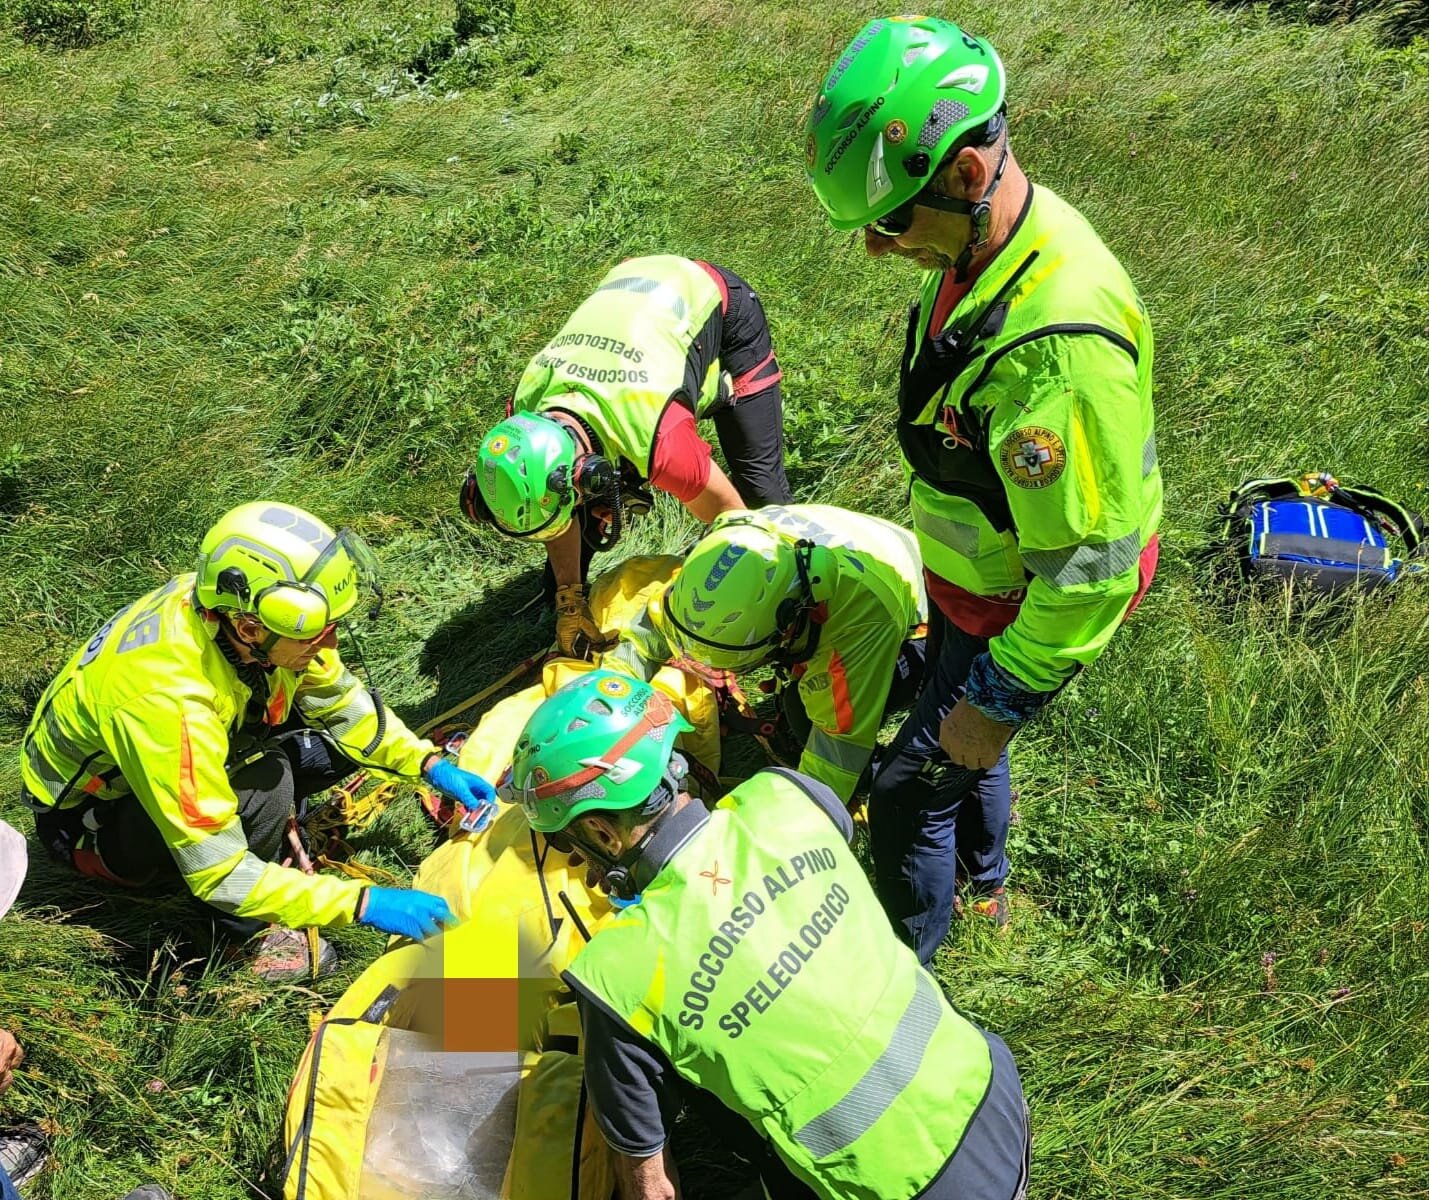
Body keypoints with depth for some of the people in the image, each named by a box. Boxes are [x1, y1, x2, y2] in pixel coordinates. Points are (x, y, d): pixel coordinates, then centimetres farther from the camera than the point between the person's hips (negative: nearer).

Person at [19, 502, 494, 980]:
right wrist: (362, 904, -37)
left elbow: (337, 698, -3)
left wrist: (430, 764, -13)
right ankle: (245, 931, -8)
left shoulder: (237, 606, -21)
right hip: (92, 819, -6)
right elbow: (220, 877, -36)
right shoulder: (168, 702, -41)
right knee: (266, 780, -33)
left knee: (351, 736, -12)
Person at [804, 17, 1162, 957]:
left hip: (1025, 613, -9)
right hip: (966, 575, 9)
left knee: (914, 784, 6)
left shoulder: (1060, 341, -41)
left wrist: (996, 699, -22)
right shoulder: (977, 249, -10)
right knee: (954, 728, 29)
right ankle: (984, 880, 56)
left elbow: (1090, 567, -33)